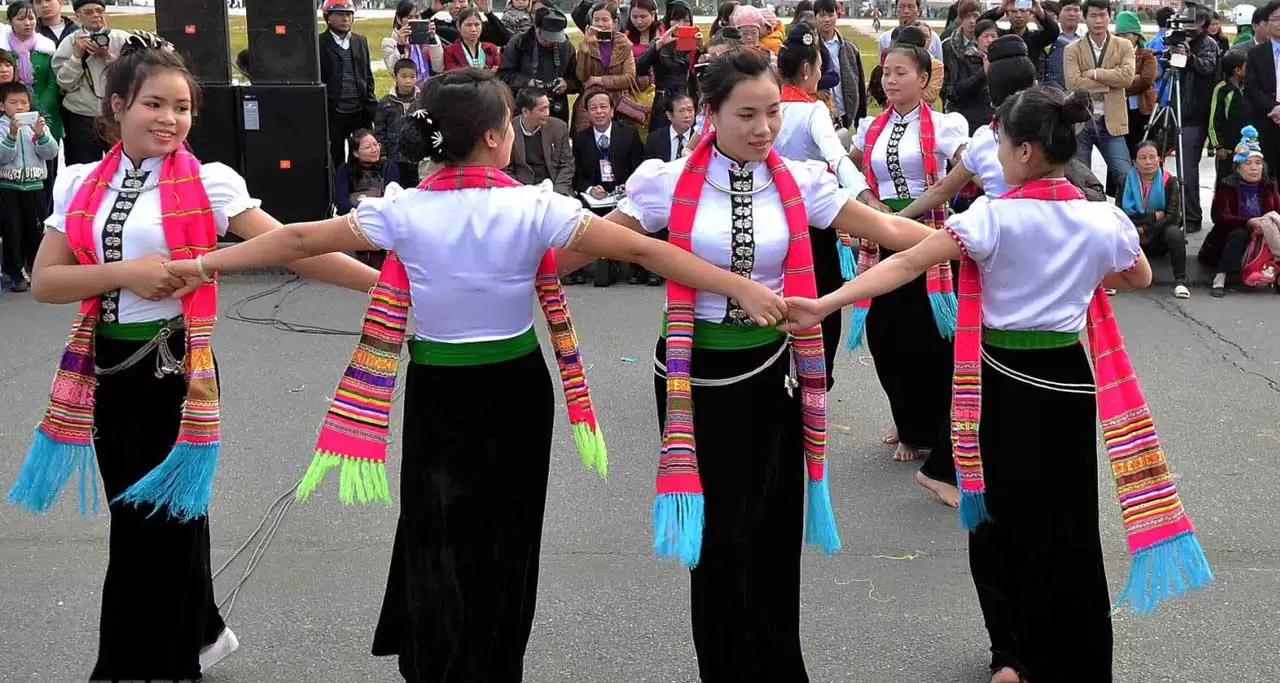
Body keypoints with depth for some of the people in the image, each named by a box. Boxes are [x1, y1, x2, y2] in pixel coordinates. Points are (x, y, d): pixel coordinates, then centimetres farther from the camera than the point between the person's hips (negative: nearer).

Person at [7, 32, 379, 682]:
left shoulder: (210, 183, -6)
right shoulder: (81, 184, 5)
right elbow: (44, 281, 0)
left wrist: (382, 280, -21)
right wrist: (123, 273, -15)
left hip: (174, 368, -4)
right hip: (104, 367, 4)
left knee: (156, 517, 1)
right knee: (136, 513, 13)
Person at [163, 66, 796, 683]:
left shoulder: (404, 211, -11)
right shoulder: (534, 208, -15)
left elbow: (300, 240, -3)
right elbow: (642, 249, -18)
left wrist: (203, 263, 10)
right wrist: (742, 287, -17)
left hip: (438, 392, 1)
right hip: (516, 389, 0)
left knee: (437, 535, 15)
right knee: (505, 533, 16)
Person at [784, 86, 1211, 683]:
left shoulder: (994, 216, -16)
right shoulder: (1103, 220, -5)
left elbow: (908, 264, -23)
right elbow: (1139, 278, 15)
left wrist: (825, 304, -25)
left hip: (1001, 380, -2)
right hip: (1068, 380, 2)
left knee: (1001, 517, 16)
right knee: (1065, 527, 13)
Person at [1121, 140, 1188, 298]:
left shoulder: (1169, 181, -5)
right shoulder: (1126, 181, -3)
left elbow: (1173, 217, -14)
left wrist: (1145, 230, -20)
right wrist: (1153, 217, -19)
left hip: (1159, 240, 0)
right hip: (1134, 240, 0)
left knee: (1174, 232, -32)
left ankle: (1180, 281, -24)